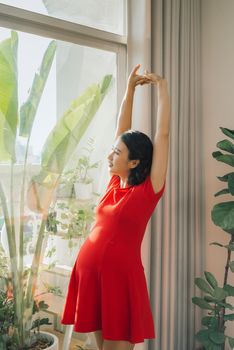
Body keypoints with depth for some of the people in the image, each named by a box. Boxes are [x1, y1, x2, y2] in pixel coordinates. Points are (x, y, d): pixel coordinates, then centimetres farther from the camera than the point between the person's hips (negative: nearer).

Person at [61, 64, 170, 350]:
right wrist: (130, 89, 12)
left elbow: (163, 134, -10)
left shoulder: (149, 189, -9)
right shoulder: (115, 182, 6)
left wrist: (161, 86, -6)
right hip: (88, 269, 6)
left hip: (120, 274, -6)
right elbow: (122, 130, 11)